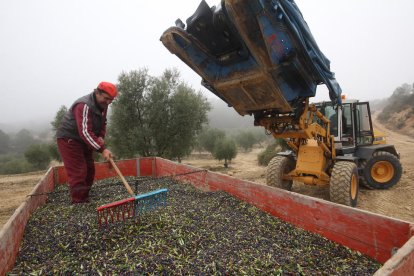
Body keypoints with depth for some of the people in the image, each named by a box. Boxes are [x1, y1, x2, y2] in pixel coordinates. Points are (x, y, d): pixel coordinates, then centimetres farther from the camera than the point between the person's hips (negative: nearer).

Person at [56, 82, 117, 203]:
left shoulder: (102, 105, 0)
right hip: (69, 139, -9)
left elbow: (102, 123, 13)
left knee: (89, 170, 10)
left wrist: (101, 136, -8)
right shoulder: (84, 106, -29)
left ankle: (85, 199, 23)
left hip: (83, 140, 9)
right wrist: (102, 149, -42)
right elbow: (85, 132, -37)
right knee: (78, 172, -13)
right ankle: (79, 203, -6)